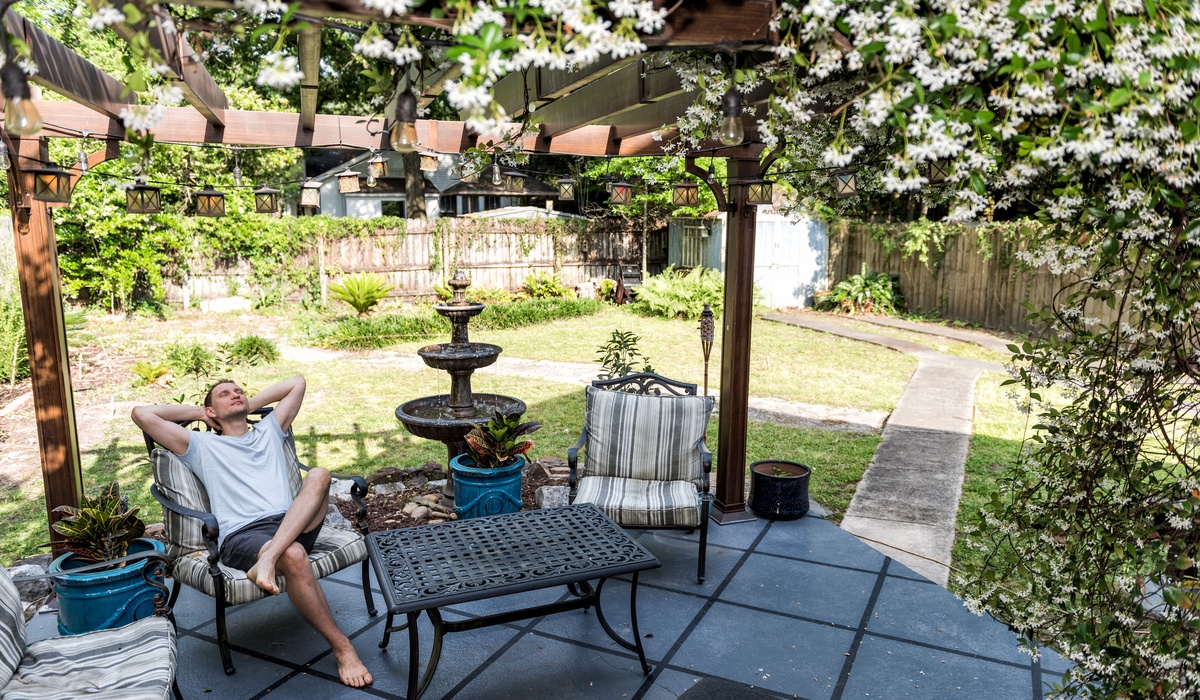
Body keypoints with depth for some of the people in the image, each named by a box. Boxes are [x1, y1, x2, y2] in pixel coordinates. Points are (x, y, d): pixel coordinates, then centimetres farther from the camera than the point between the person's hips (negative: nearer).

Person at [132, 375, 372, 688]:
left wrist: (251, 404, 36)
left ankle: (267, 558, -42)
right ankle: (341, 647, -26)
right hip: (242, 535, -4)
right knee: (293, 556, -38)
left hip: (294, 524, 4)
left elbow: (297, 382, 37)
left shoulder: (268, 431, 32)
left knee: (319, 475, -28)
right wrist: (197, 412, 24)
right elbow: (142, 414, 13)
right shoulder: (201, 445, 21)